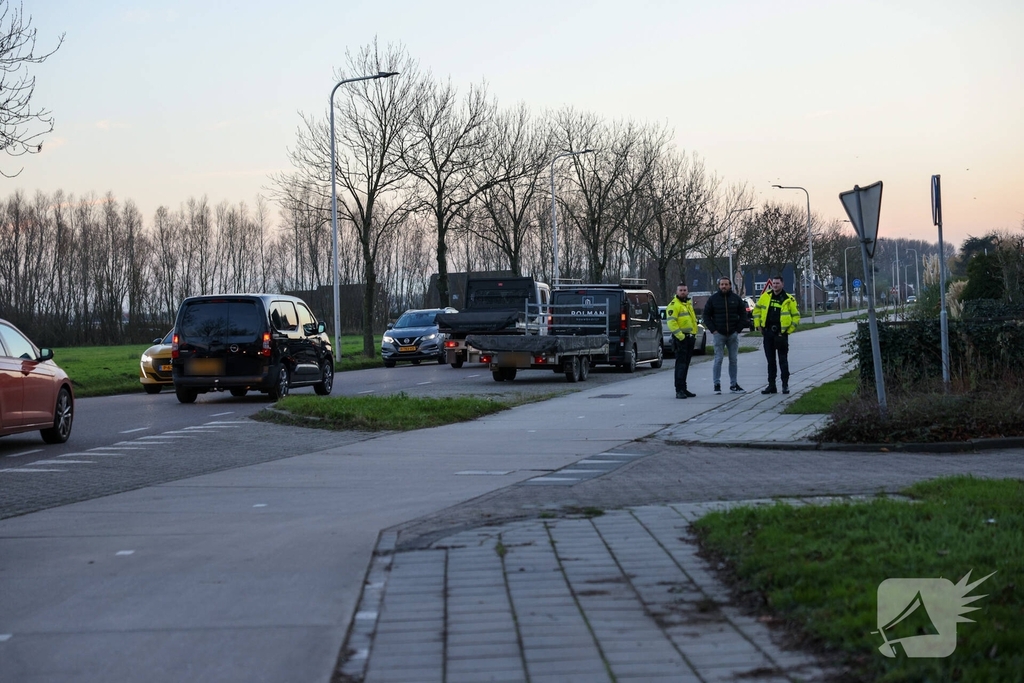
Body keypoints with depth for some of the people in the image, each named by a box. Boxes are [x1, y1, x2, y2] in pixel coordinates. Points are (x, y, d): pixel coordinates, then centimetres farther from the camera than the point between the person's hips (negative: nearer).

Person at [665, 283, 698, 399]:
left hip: (690, 338, 9)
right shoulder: (674, 305, -10)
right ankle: (679, 390, -12)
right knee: (681, 364, -11)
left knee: (685, 364, 13)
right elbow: (671, 322, -19)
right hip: (681, 339, -9)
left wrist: (694, 334, 19)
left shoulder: (689, 304, 20)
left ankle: (683, 389, 18)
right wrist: (680, 336, -23)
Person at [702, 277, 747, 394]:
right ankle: (717, 384, 1)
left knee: (733, 360, 6)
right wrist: (713, 330, -6)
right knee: (718, 359, -4)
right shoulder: (713, 299, 1)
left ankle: (733, 384, 13)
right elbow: (706, 315, 3)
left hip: (733, 334, 2)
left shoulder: (736, 298, 5)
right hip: (719, 334, -2)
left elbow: (743, 314, 8)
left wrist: (738, 329, -2)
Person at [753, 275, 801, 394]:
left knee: (783, 360, 0)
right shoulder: (765, 296, 4)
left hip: (781, 333, -4)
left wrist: (789, 330, -7)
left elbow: (796, 315, -1)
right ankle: (771, 385, 15)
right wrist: (758, 325, 7)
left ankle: (785, 385, 7)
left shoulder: (789, 299, -5)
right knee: (770, 360, 9)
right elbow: (757, 309, 14)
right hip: (767, 332, 4)